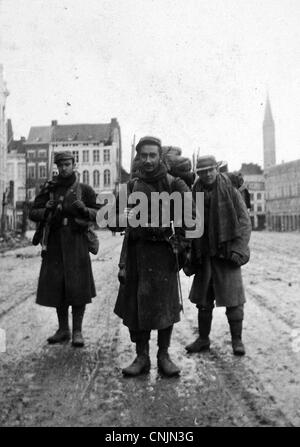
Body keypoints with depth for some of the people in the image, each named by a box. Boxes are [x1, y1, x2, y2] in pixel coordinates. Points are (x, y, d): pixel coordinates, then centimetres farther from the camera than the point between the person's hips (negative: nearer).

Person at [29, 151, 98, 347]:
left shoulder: (85, 189, 5)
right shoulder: (49, 189, 11)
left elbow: (99, 213, 2)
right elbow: (33, 213, 8)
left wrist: (83, 209, -16)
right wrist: (47, 210, -12)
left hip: (77, 243, -2)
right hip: (55, 244, 3)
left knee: (78, 287, -3)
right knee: (56, 287, 7)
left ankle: (77, 331, 9)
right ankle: (63, 329, 21)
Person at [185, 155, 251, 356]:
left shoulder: (230, 190, -3)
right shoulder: (195, 194, 6)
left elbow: (244, 220, -4)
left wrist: (238, 248, -12)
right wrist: (192, 253, 5)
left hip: (226, 253, -3)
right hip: (204, 255, 4)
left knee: (233, 299, 0)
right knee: (203, 300, 11)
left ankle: (237, 340, 15)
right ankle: (203, 339, 25)